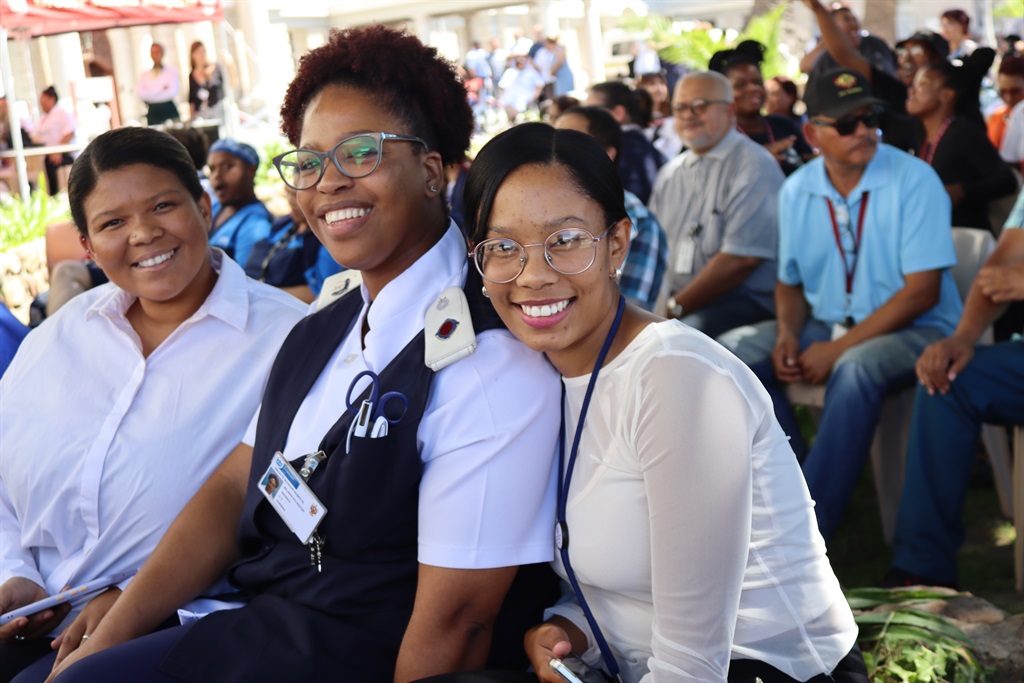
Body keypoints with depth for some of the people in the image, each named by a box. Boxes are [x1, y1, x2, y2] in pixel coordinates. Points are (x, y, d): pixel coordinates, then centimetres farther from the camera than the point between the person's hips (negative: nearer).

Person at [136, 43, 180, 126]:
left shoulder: (172, 71, 3)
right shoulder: (145, 74, 12)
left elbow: (172, 92, -10)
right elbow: (140, 93, -2)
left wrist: (151, 95, -3)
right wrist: (161, 90, -8)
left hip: (169, 110, -2)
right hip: (153, 112, 2)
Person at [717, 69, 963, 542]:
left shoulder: (913, 179, -11)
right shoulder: (796, 191, 4)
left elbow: (923, 290, -16)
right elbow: (790, 281, 13)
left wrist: (838, 348, -20)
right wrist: (788, 335, -10)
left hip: (915, 329, -5)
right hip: (827, 324, 6)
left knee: (855, 369, -38)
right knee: (733, 352, -14)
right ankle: (796, 482, -9)